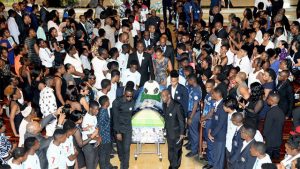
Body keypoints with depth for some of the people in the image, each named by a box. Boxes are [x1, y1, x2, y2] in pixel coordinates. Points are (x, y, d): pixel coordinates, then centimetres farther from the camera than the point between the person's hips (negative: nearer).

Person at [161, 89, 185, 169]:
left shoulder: (177, 106, -23)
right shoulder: (164, 105, -2)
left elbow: (181, 120, -17)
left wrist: (182, 133, -14)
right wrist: (165, 128, 10)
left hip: (177, 133, -6)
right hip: (169, 133, 6)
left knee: (177, 151, 9)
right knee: (170, 150, 18)